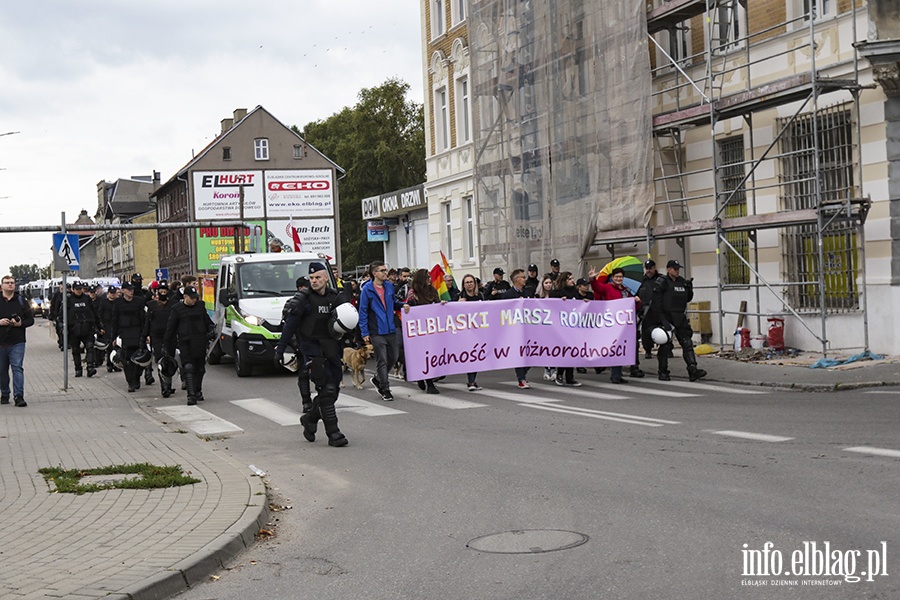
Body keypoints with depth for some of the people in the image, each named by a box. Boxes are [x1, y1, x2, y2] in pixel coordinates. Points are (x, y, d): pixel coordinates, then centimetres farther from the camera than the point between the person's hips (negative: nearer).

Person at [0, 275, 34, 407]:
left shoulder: (21, 301, 8)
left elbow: (31, 319, 9)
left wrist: (21, 323, -11)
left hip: (17, 342, -1)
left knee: (18, 368, -11)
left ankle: (19, 396, -15)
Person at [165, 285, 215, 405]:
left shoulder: (200, 306, 11)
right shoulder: (177, 309, 1)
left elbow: (207, 321, 25)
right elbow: (170, 328, 6)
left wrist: (211, 331, 11)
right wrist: (168, 345, 7)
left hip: (200, 341, 4)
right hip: (185, 342, -4)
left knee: (200, 368, 10)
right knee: (188, 368, -16)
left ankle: (198, 392, 29)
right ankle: (191, 395, -21)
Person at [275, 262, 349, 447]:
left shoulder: (336, 297, 6)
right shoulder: (304, 298, -6)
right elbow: (290, 324, -3)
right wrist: (280, 349, -6)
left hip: (331, 347, 5)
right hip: (311, 347, -5)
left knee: (334, 389, 7)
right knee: (326, 389, -12)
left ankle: (310, 418, 29)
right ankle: (332, 432, -9)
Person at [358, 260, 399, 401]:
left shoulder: (389, 286, 8)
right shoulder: (367, 289, -7)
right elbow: (363, 312, -6)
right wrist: (364, 332, -9)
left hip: (391, 330, 5)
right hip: (377, 332, -5)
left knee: (393, 357, 12)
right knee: (382, 361, -1)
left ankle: (378, 379, 34)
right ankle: (385, 390, 10)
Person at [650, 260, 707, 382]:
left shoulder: (682, 282, 12)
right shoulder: (662, 283, -7)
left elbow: (687, 299, 20)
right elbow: (656, 303, -12)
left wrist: (689, 289, 0)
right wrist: (661, 319, -18)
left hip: (680, 318, 6)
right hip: (666, 318, -6)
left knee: (687, 343, -4)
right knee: (666, 345, 0)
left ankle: (693, 370, -9)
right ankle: (663, 372, 12)